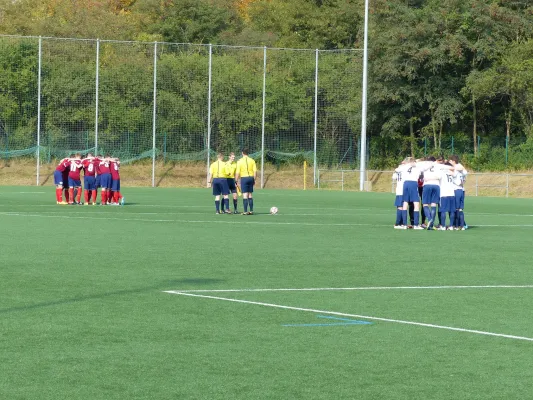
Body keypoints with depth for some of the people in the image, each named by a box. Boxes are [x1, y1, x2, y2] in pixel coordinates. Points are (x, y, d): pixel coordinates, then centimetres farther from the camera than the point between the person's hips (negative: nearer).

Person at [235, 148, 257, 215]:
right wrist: (254, 180, 10)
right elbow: (255, 171, 1)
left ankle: (245, 211, -6)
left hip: (244, 178, -3)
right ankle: (251, 210, 13)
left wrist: (236, 181, 0)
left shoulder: (239, 161, -4)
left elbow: (237, 173, -7)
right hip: (251, 177, 3)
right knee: (250, 195, 12)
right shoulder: (252, 160, 3)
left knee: (245, 195, -3)